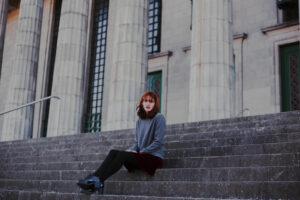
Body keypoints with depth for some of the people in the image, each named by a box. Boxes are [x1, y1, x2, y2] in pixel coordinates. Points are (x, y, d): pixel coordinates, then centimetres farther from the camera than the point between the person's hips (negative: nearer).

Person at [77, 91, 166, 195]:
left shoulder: (159, 118, -6)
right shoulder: (139, 121, 15)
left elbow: (158, 142, -12)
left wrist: (140, 152, -12)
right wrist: (132, 150, -4)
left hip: (154, 157, -6)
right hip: (141, 156, 6)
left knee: (122, 155, -28)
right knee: (113, 152, -18)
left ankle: (98, 181, -31)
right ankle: (93, 178, -32)